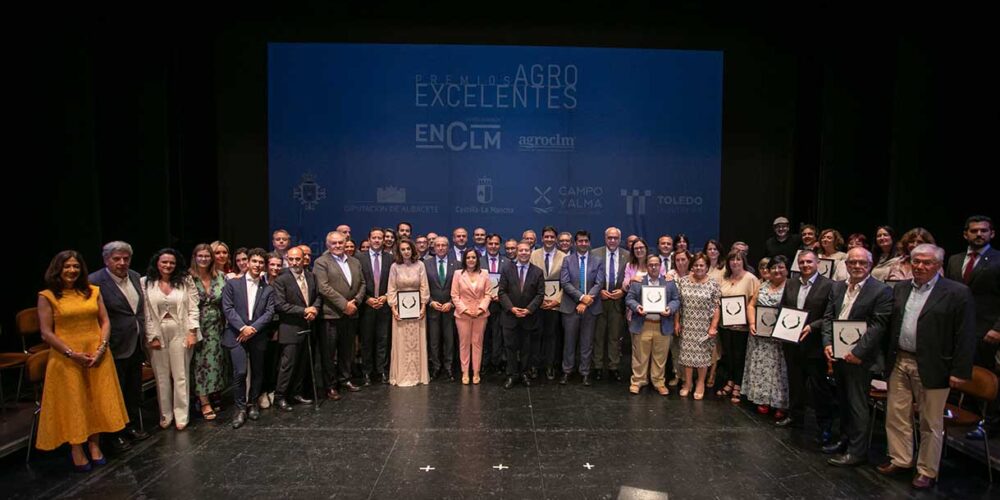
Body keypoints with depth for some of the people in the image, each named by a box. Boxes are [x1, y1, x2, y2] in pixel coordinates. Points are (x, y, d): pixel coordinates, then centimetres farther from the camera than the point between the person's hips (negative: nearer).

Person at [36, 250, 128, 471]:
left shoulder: (93, 291, 6)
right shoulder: (47, 296, -3)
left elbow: (105, 322, 6)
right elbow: (46, 333, -7)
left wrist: (102, 348, -8)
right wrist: (72, 353, -14)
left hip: (97, 356, 3)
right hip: (66, 359, -3)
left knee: (97, 401, 8)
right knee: (72, 403, 4)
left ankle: (94, 445, 21)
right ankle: (76, 449, 16)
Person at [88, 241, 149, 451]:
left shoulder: (135, 276, 4)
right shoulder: (95, 282, -17)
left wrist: (143, 334, 13)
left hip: (136, 345, 6)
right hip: (115, 347, -6)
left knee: (134, 390, 18)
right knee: (116, 392, 8)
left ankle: (132, 426, 34)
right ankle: (117, 433, 23)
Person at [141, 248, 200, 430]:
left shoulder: (185, 281, 1)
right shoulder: (145, 283, 0)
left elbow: (193, 309, 0)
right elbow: (146, 313, -1)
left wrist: (192, 332, -7)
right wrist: (151, 336, -5)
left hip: (181, 332, 0)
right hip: (157, 333, 1)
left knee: (180, 375, 3)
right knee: (162, 376, 9)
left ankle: (181, 415, 12)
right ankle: (165, 414, 22)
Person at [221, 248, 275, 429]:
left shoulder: (268, 289, 9)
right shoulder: (232, 284, 4)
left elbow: (269, 312, 1)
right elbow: (228, 308, -3)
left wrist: (253, 328, -13)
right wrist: (243, 327, -13)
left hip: (258, 336, 3)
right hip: (237, 335, -2)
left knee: (257, 372, 10)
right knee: (240, 372, -11)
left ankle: (252, 404, 28)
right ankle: (240, 408, 5)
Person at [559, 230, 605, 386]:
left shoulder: (597, 262, 5)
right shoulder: (567, 260, 4)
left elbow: (599, 284, -4)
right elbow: (564, 283, -6)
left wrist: (586, 302, -15)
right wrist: (581, 297, -17)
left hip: (591, 307, 1)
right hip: (571, 306, 0)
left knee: (587, 342, 7)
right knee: (569, 341, 6)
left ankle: (585, 373, 16)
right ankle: (567, 371, 17)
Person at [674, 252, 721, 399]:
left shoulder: (713, 284, -5)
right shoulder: (682, 281, 1)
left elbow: (716, 307, -4)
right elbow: (677, 303, 5)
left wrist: (713, 327, -10)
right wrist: (676, 322, 3)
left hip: (705, 326, -2)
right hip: (687, 325, 2)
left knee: (703, 354, 6)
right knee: (687, 353, 7)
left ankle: (700, 384, 22)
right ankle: (687, 383, 21)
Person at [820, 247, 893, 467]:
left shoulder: (882, 290, -9)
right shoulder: (837, 287, 9)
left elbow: (878, 325, -14)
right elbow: (828, 317, 9)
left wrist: (858, 352, -19)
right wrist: (827, 343, -5)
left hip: (859, 357, -6)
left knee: (857, 404, 3)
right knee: (843, 401, 18)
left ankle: (857, 451, 14)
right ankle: (845, 440, 33)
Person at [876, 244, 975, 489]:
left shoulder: (958, 293, -8)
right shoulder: (900, 289, 8)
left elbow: (965, 336, -9)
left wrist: (960, 371, -12)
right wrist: (887, 358, 6)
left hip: (931, 368, -5)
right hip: (899, 363, 5)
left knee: (931, 423, 9)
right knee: (896, 415, 14)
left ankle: (927, 471, 23)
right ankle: (900, 460, 30)